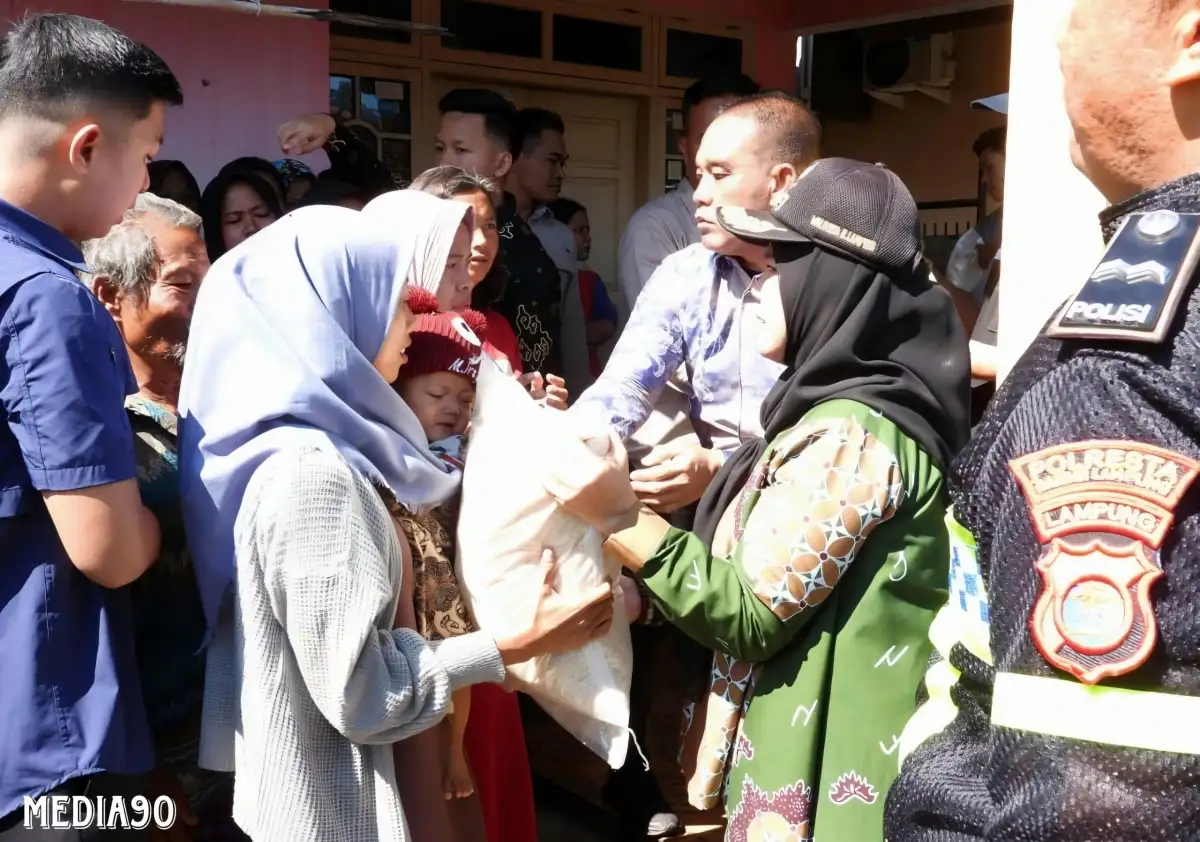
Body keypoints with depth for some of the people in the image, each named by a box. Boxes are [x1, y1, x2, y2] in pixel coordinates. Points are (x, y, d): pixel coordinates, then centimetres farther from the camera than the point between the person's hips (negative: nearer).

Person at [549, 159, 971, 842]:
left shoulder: (850, 434, -22)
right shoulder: (851, 410, 7)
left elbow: (753, 615, -21)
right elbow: (777, 570, 8)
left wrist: (624, 518, -23)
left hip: (825, 770, -9)